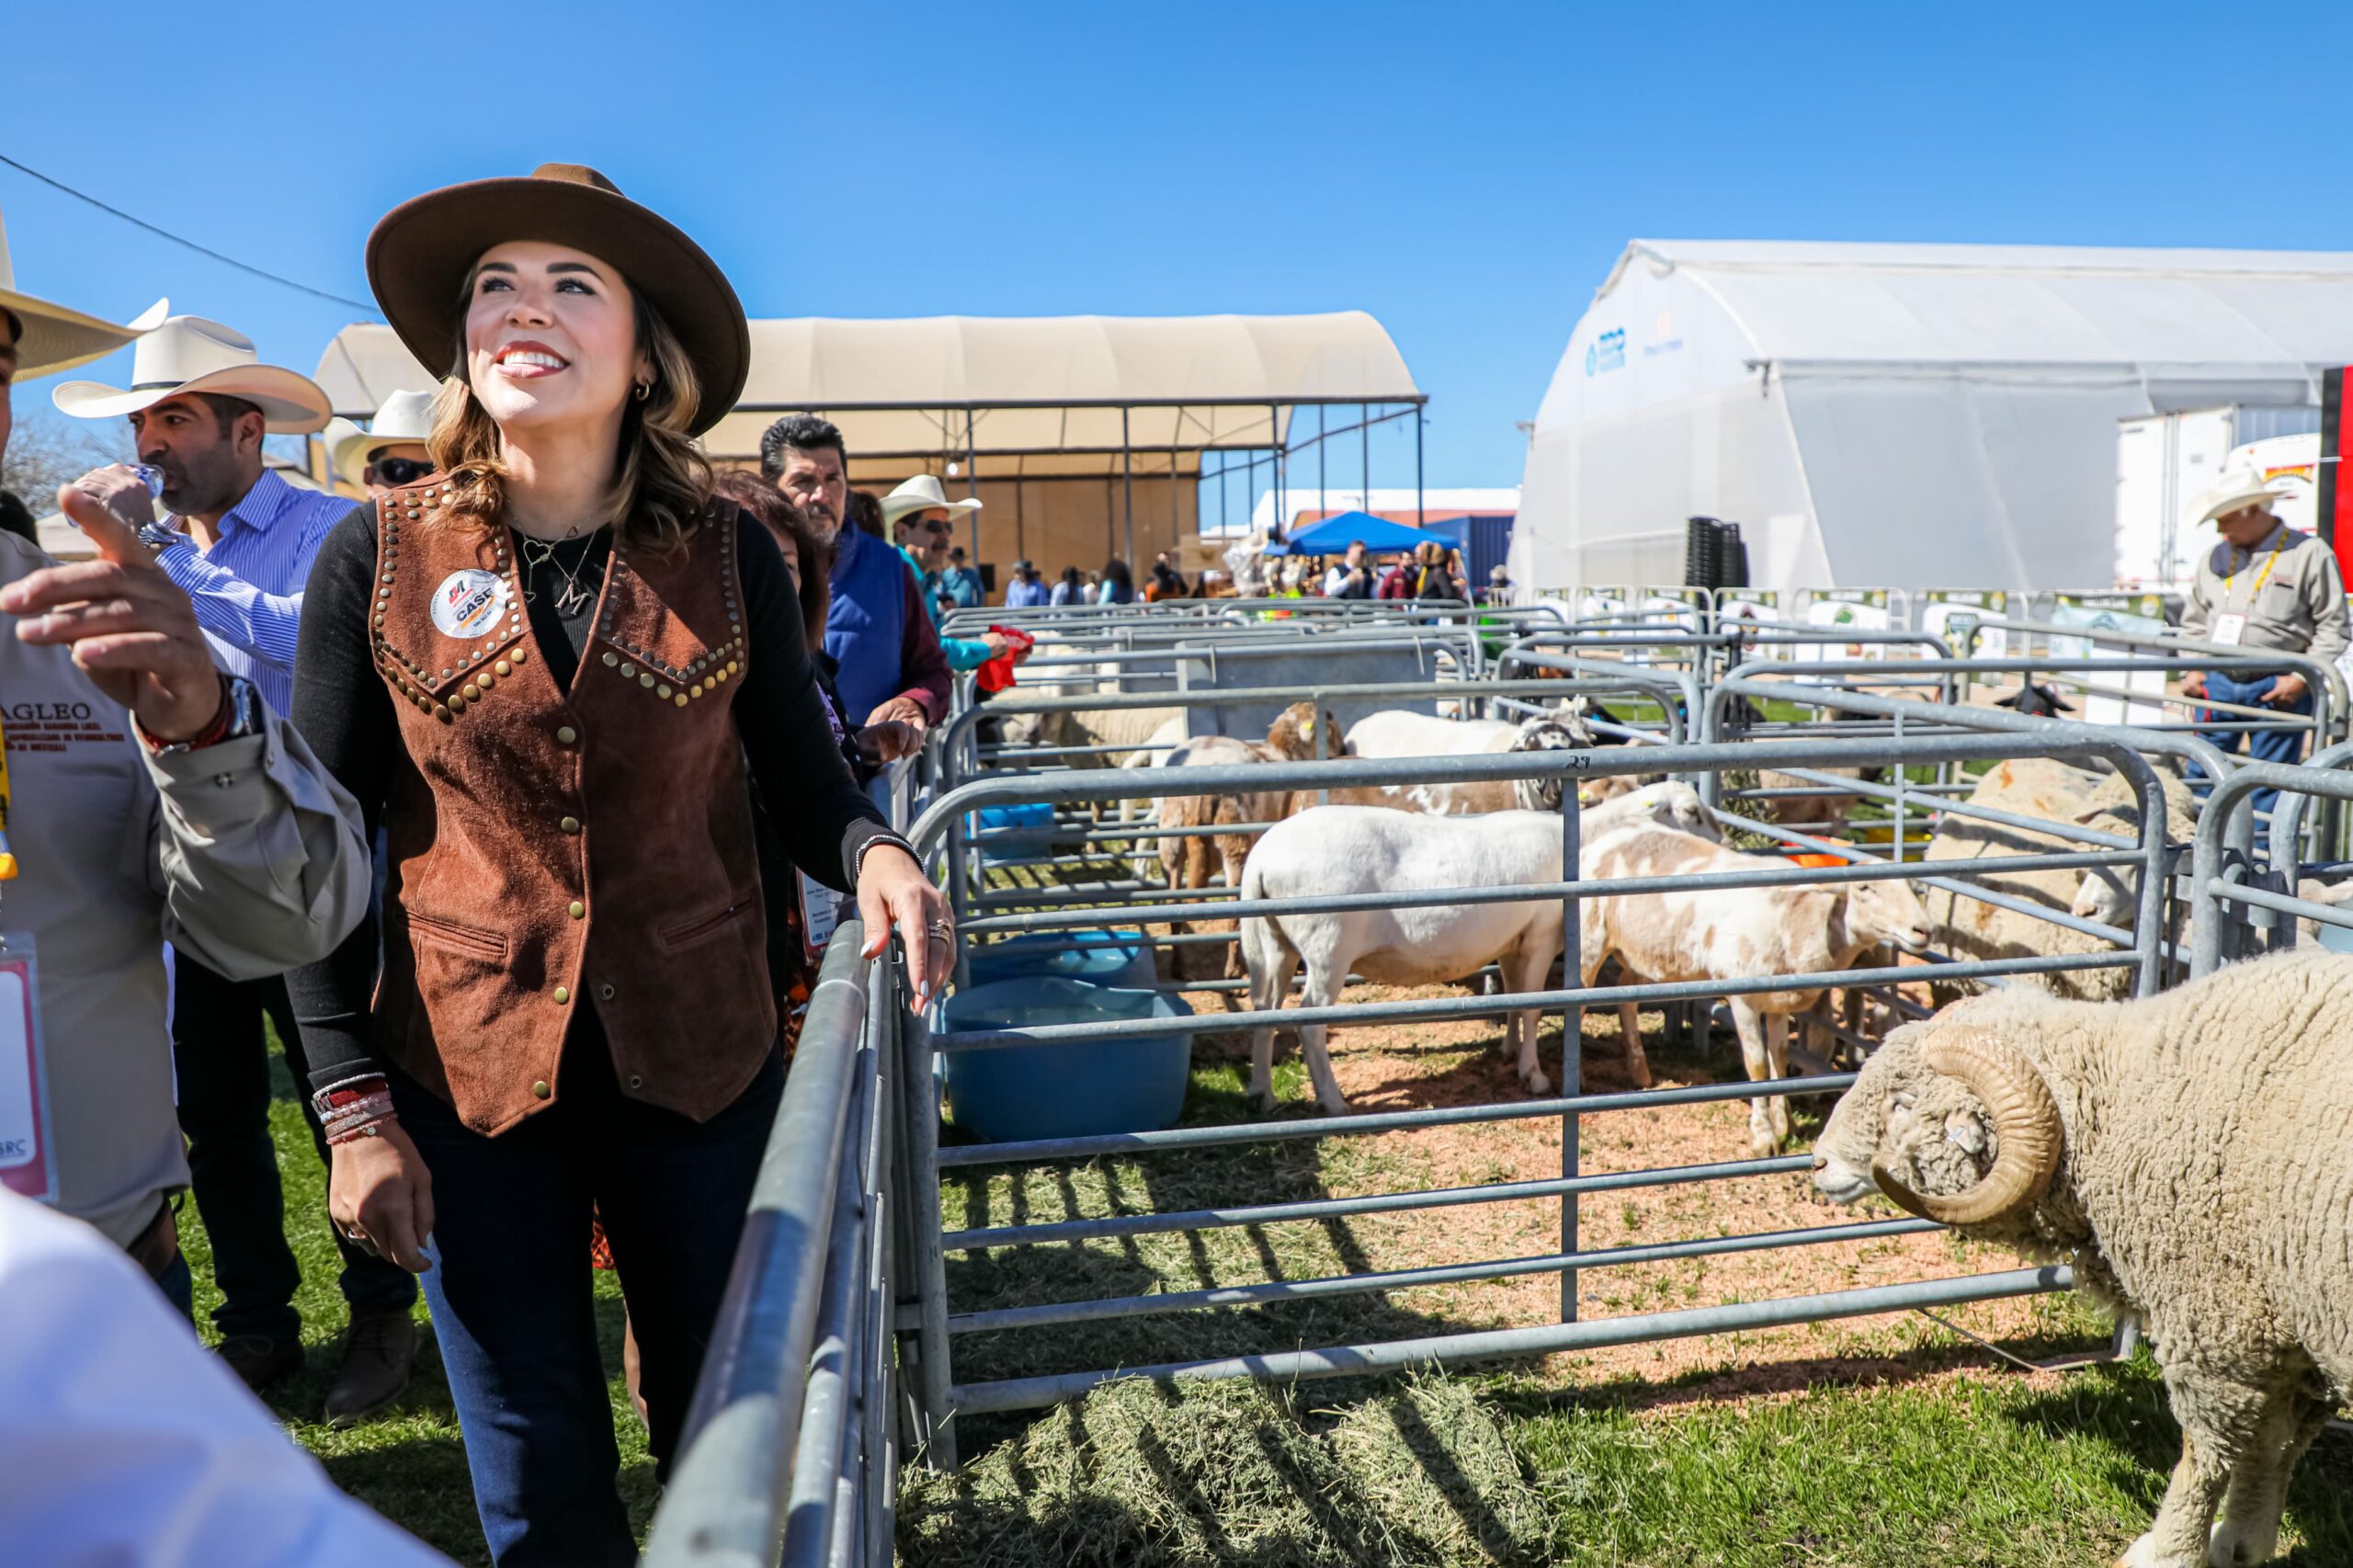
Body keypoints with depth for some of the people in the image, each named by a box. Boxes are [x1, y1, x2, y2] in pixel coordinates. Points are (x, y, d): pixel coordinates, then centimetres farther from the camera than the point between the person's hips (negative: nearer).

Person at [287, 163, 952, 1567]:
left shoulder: (728, 555, -4)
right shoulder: (379, 557, -4)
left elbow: (803, 783, 1)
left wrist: (875, 854, -21)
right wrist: (354, 1108, -4)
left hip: (700, 1067, 0)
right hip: (466, 1077, 0)